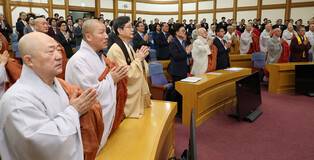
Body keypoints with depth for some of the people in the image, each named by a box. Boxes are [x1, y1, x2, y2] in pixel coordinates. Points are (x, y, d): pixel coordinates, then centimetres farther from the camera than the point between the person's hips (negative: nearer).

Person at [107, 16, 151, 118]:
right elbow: (127, 74, -24)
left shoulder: (129, 47, 10)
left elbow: (143, 71, 12)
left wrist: (141, 58, -7)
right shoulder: (115, 50, -18)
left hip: (137, 94, 9)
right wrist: (138, 59, -15)